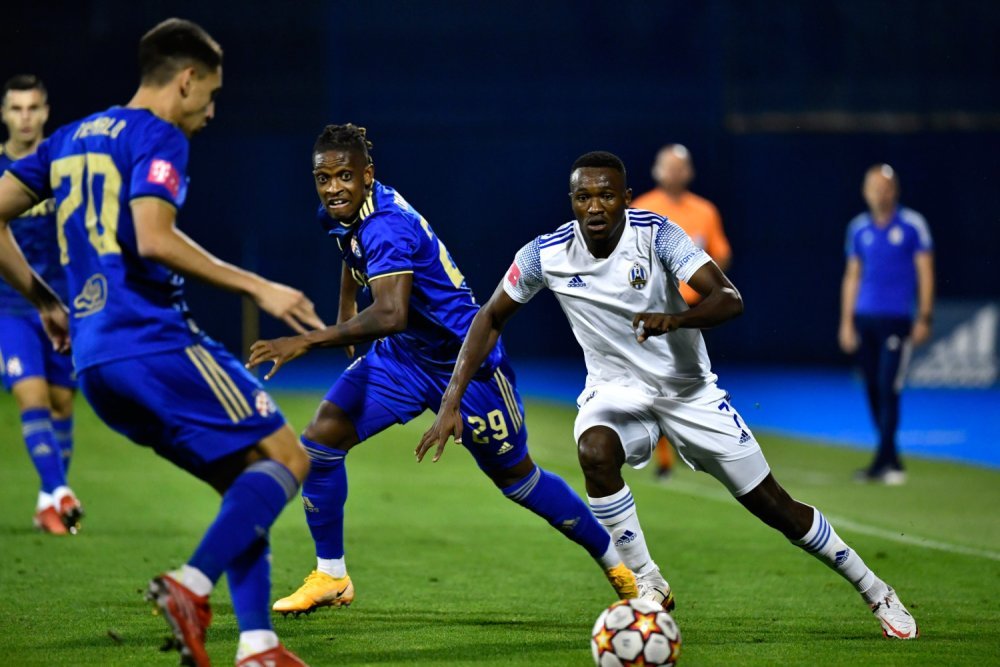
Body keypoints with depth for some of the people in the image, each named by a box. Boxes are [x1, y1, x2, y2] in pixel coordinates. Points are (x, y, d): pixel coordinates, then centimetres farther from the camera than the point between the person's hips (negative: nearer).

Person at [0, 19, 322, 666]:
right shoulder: (157, 137, -4)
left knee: (245, 481, 13)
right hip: (156, 341, -9)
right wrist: (258, 288, -16)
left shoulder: (72, 139, 20)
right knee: (286, 459, -4)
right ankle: (191, 586, -21)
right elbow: (153, 238, -20)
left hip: (94, 361, 9)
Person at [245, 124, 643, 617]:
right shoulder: (342, 213, -4)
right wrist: (345, 313, 23)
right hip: (403, 355, 8)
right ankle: (330, 577, 4)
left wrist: (306, 342, -49)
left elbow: (390, 314, -46)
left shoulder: (386, 227, -31)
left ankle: (617, 564, 26)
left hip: (465, 360, -7)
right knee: (320, 439, -9)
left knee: (515, 476, 7)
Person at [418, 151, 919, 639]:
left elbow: (729, 299, -31)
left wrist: (676, 319, -51)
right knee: (595, 452, -34)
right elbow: (490, 319, -3)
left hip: (687, 390, -1)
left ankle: (876, 593, 21)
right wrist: (452, 402, -11)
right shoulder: (547, 255, -14)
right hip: (615, 390, 1)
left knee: (774, 506, 0)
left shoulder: (656, 236, -21)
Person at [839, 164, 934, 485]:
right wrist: (846, 322, 11)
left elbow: (925, 272, -1)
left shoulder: (912, 224, -1)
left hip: (897, 319, -4)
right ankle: (890, 461, 13)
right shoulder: (859, 228, 11)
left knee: (888, 389, -10)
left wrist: (924, 317, -7)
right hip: (864, 319, 4)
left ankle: (883, 461, -7)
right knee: (873, 390, 5)